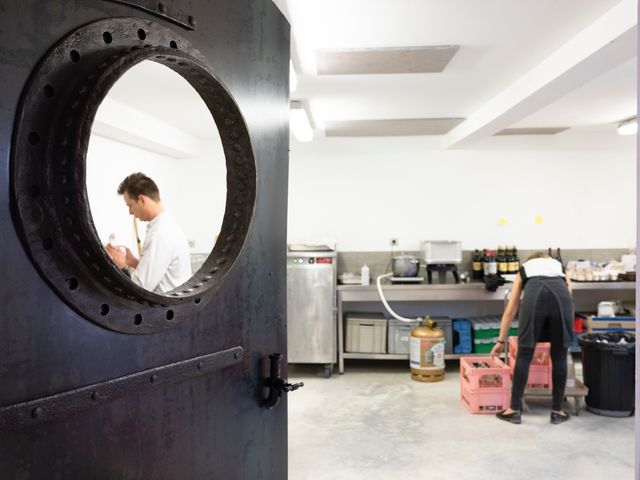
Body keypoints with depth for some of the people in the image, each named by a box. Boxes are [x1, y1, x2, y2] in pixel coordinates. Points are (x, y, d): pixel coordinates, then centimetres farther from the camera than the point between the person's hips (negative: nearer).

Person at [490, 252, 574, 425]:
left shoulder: (524, 269, 37)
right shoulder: (559, 267, 41)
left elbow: (510, 311, 35)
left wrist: (501, 341, 41)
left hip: (535, 295, -1)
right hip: (561, 296, 1)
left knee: (524, 355, 8)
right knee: (559, 357, 15)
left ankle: (514, 410, 15)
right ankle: (557, 411, 24)